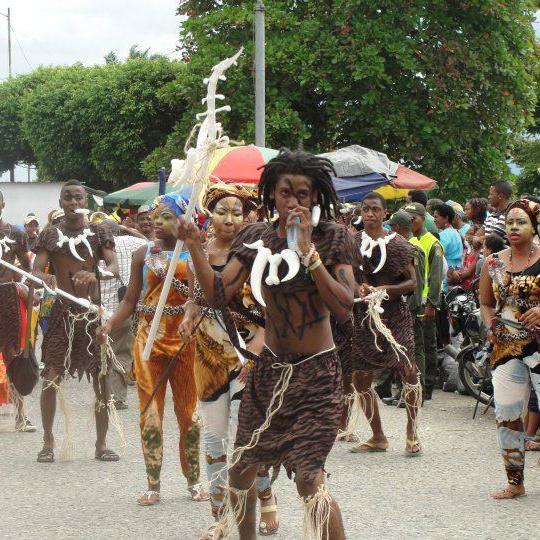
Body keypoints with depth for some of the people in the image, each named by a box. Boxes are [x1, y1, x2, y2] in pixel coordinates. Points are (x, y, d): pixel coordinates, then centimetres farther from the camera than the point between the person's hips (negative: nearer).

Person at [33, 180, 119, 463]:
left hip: (93, 311, 1)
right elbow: (35, 271, -3)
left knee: (101, 377, 2)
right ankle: (48, 442, 5)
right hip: (61, 312, 0)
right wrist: (46, 278, -27)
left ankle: (101, 443, 10)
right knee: (51, 378, -6)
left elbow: (114, 267, -7)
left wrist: (95, 275, -30)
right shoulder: (49, 234, 5)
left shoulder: (98, 233, 4)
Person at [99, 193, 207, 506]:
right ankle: (154, 486, 8)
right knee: (151, 412, 1)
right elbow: (131, 301, 5)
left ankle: (194, 481, 18)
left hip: (184, 339, -1)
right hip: (149, 338, 1)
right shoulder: (144, 254, 5)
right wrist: (110, 325, -8)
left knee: (188, 411, 6)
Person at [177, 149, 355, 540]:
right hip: (270, 366, 5)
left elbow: (344, 309, -21)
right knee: (242, 467, 13)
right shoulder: (256, 238, 1)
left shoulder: (332, 238, -10)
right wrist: (195, 246, -17)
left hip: (316, 373, -5)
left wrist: (308, 251, -26)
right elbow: (219, 295, -6)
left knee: (309, 476, -18)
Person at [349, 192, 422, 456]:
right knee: (361, 380, 3)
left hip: (394, 314, -3)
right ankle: (378, 437, 19)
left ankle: (412, 433, 1)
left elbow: (412, 282, -1)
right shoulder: (353, 242, 6)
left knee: (408, 370, -16)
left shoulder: (397, 243, 0)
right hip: (363, 316, 3)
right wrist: (359, 288, -10)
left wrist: (384, 289, -15)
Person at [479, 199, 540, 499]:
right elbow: (486, 303, 19)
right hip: (506, 348, 4)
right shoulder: (494, 263, 8)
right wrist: (491, 325, 0)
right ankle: (515, 482, 14)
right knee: (506, 416, 3)